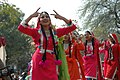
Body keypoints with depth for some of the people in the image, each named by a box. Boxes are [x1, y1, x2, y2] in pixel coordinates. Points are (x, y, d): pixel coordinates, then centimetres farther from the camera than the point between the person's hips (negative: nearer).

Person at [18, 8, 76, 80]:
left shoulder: (55, 32, 12)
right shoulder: (36, 31, 3)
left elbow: (72, 27, 13)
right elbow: (21, 28, -10)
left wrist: (61, 17, 4)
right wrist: (31, 16, -10)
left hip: (51, 62, 3)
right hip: (39, 61, -3)